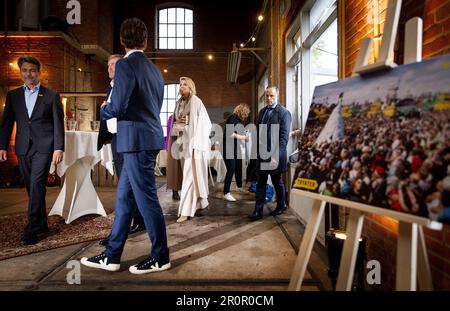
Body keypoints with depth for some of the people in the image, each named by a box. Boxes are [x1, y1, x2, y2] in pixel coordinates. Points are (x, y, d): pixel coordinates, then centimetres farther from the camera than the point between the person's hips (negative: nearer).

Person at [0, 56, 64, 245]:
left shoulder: (51, 95, 2)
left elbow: (58, 124, -2)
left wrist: (59, 148, -9)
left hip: (43, 147, -4)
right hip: (23, 148, 4)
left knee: (36, 186, -10)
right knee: (32, 188, 9)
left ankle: (32, 229, -3)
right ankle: (42, 225, 21)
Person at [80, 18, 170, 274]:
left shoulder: (125, 64, -9)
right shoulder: (155, 69, 16)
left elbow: (118, 107, -16)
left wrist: (103, 110, 6)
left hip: (137, 140, -9)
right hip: (148, 138, 9)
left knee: (147, 199, 0)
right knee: (124, 197, 13)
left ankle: (161, 257, 15)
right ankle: (111, 256, 23)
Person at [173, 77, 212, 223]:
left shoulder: (196, 101, -5)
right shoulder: (179, 103, 14)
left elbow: (204, 123, -8)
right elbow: (175, 122, 21)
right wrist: (177, 121, 0)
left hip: (194, 142, -7)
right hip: (183, 142, 7)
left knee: (190, 175, -8)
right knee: (190, 174, 11)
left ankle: (186, 210, -6)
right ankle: (198, 203, 25)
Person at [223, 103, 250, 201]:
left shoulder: (239, 120, 12)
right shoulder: (232, 118, -14)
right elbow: (230, 134, -22)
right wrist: (243, 137, -15)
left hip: (236, 148, 9)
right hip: (229, 148, -9)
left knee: (238, 168, 18)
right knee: (231, 170, -8)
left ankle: (239, 187, 38)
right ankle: (226, 193, 0)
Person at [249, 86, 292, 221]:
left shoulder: (284, 112, -8)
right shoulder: (262, 111, 12)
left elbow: (284, 137, -15)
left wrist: (276, 156, -21)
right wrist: (257, 150, 5)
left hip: (275, 154, -5)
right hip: (261, 154, 5)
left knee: (277, 181, 11)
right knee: (260, 183, 6)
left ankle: (281, 206, 33)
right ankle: (258, 211, 11)